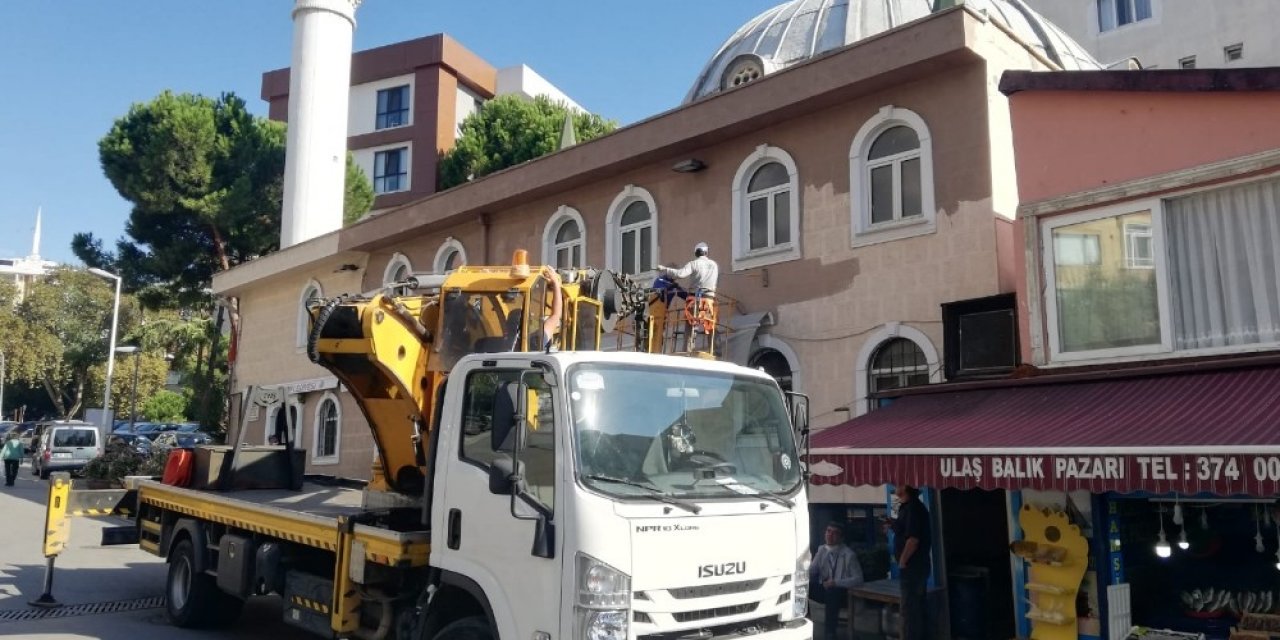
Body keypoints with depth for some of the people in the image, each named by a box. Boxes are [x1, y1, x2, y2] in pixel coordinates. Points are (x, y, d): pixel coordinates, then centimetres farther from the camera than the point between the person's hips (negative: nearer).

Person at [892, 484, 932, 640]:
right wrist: (894, 524, 11)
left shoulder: (912, 508, -18)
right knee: (918, 607, 15)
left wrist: (902, 562, -17)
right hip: (917, 565, 10)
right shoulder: (909, 506, 12)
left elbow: (913, 538, -24)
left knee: (910, 609, -4)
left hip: (912, 566, -10)